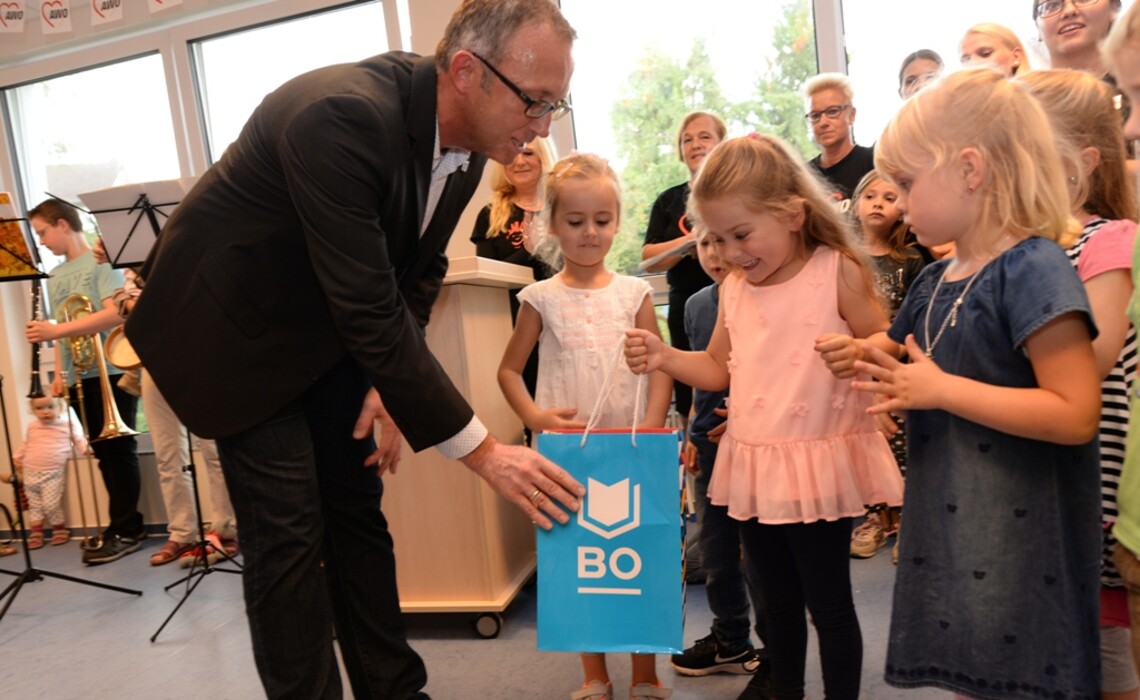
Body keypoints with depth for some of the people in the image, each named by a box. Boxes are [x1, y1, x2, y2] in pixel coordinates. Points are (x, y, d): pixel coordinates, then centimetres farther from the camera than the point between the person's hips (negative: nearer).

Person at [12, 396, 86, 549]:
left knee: (51, 505, -10)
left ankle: (60, 529, 11)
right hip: (31, 473, 4)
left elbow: (78, 439, 3)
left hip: (53, 474, -4)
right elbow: (26, 445, 25)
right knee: (34, 505, 10)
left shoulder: (67, 425, -1)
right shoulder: (32, 428, 10)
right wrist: (17, 457, 21)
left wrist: (85, 448, -14)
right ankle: (36, 533, 21)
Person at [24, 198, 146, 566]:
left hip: (112, 372, -7)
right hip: (79, 378, 7)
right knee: (104, 453, 8)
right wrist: (59, 375, 11)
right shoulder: (55, 277, 19)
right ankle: (126, 527, 14)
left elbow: (115, 313, -17)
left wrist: (56, 330, -21)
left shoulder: (101, 262, -3)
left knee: (118, 452, -3)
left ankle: (123, 531, 3)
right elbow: (64, 331, 21)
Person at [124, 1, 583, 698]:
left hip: (326, 327, 7)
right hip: (238, 327, -7)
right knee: (288, 533, -7)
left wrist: (391, 384, -7)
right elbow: (372, 315, -35)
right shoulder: (341, 117, -34)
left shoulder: (466, 141, -9)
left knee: (358, 512, 10)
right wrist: (485, 452, -31)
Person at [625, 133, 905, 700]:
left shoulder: (837, 272, -10)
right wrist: (664, 357, -2)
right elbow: (718, 369, 14)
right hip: (754, 466, 5)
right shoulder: (734, 289, 6)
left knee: (828, 602, 8)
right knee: (777, 600, 20)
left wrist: (855, 352, -29)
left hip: (819, 466, -5)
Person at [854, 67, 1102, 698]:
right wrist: (876, 369, 1)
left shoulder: (1032, 268, -16)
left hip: (1022, 546, -7)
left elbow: (1076, 414, -22)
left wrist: (942, 389, -21)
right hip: (952, 540, 7)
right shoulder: (933, 282, 7)